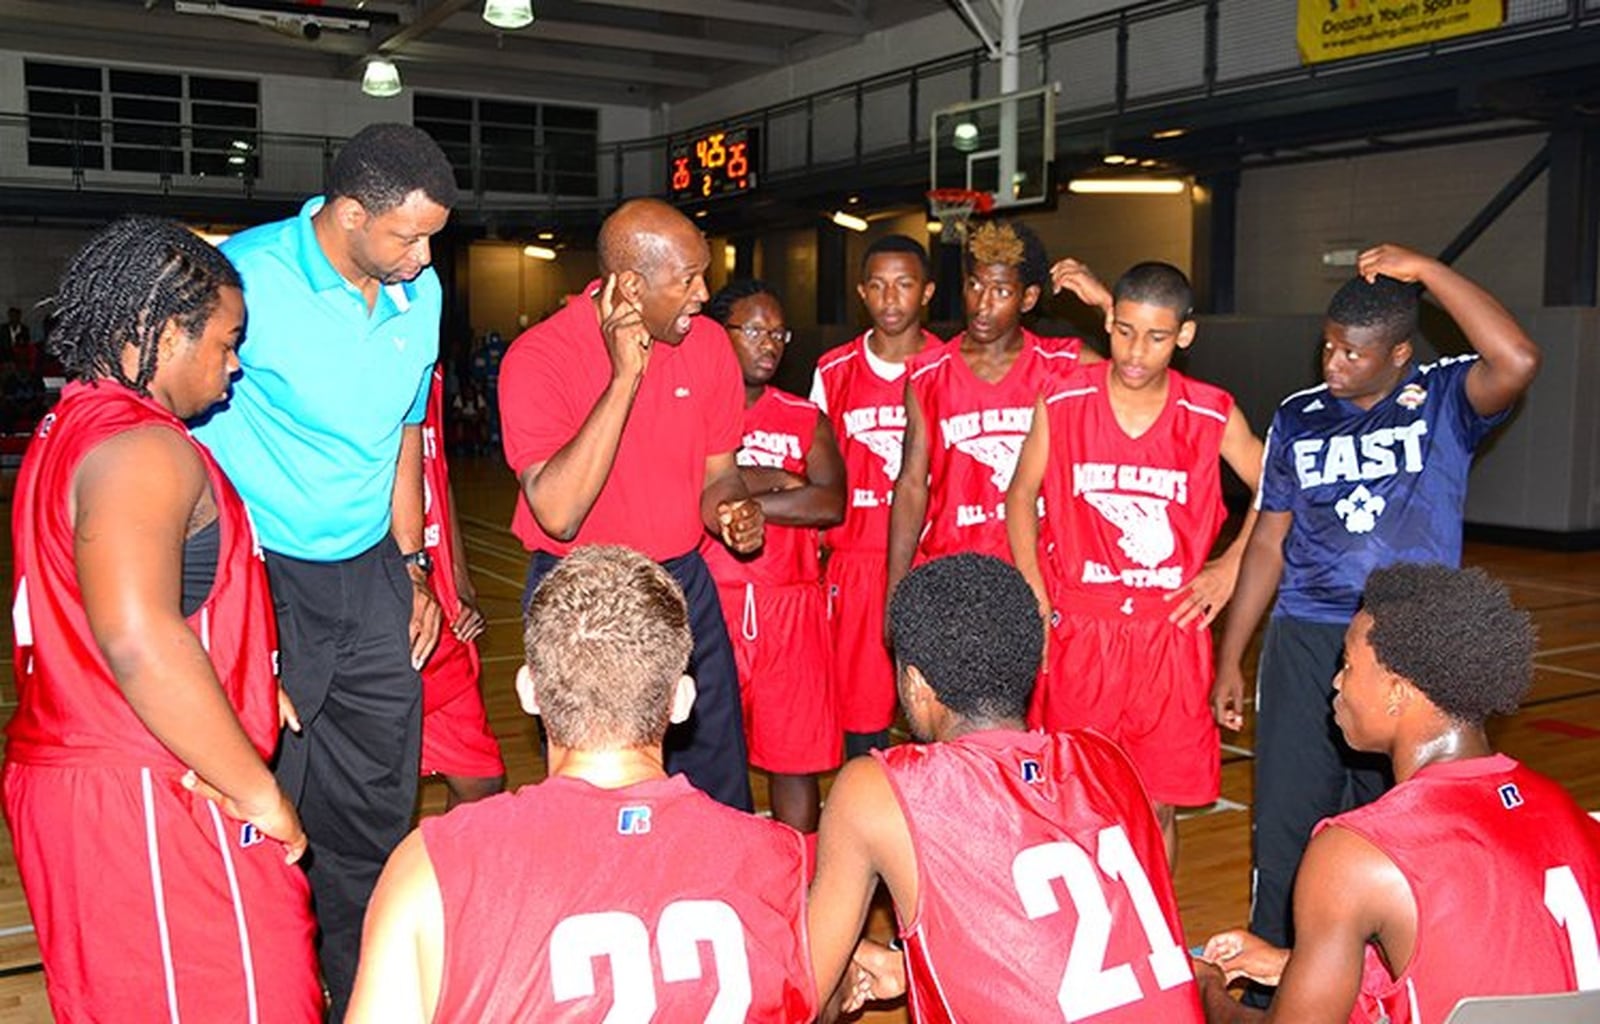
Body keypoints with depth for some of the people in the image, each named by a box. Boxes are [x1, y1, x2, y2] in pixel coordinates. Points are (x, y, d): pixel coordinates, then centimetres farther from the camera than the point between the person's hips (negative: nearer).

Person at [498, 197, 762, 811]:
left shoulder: (707, 344, -1)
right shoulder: (539, 357, -16)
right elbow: (558, 513, -27)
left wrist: (733, 510, -14)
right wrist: (625, 375, -28)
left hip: (684, 583, 4)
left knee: (720, 791, 12)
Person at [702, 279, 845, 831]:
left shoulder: (806, 421, 11)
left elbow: (831, 504, -6)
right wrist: (773, 480, -8)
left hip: (789, 606, 2)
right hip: (707, 603, -2)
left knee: (795, 755, 6)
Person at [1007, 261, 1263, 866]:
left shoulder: (1215, 417, -1)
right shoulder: (1061, 403, -2)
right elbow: (1022, 494, 8)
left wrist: (1230, 567, 3)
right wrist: (1032, 594, 0)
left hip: (1172, 631, 1)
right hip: (1077, 630, 0)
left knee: (1158, 808, 8)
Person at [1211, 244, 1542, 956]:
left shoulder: (1445, 400, -2)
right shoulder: (1298, 419, 6)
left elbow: (1517, 362, -25)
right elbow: (1269, 541, 9)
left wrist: (1426, 271, -19)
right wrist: (1231, 657, 8)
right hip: (1305, 643, 2)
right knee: (1285, 823, 4)